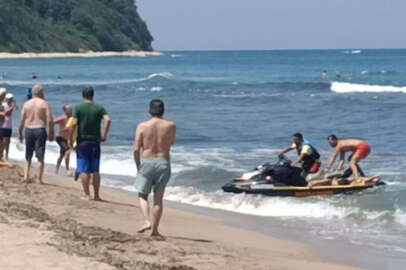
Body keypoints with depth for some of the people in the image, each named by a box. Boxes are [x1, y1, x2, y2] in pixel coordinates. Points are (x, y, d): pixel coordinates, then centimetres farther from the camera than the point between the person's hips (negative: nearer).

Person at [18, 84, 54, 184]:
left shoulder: (26, 104, 5)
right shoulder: (45, 103, -3)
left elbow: (22, 120, 4)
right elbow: (49, 120, -10)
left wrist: (20, 133, 12)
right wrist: (51, 133, -2)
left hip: (28, 130, 3)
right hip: (40, 130, -3)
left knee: (28, 156, 16)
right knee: (40, 157, 1)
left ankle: (26, 175, 5)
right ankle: (39, 179, -1)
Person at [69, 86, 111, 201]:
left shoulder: (78, 108, -2)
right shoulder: (99, 108, 3)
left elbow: (74, 124, -11)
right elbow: (108, 120, -11)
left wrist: (70, 138, -3)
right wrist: (104, 135, -2)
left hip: (82, 141, -2)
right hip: (95, 141, 2)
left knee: (84, 170, 1)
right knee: (95, 171, 8)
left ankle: (87, 195, 0)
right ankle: (96, 195, 10)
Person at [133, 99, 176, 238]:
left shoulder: (142, 126, -6)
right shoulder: (170, 126, -2)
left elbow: (136, 149, -8)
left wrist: (138, 165, 7)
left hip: (146, 162, -1)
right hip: (163, 162, 1)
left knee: (142, 196, 12)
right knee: (158, 198, 8)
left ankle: (147, 221, -9)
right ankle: (155, 229, 8)